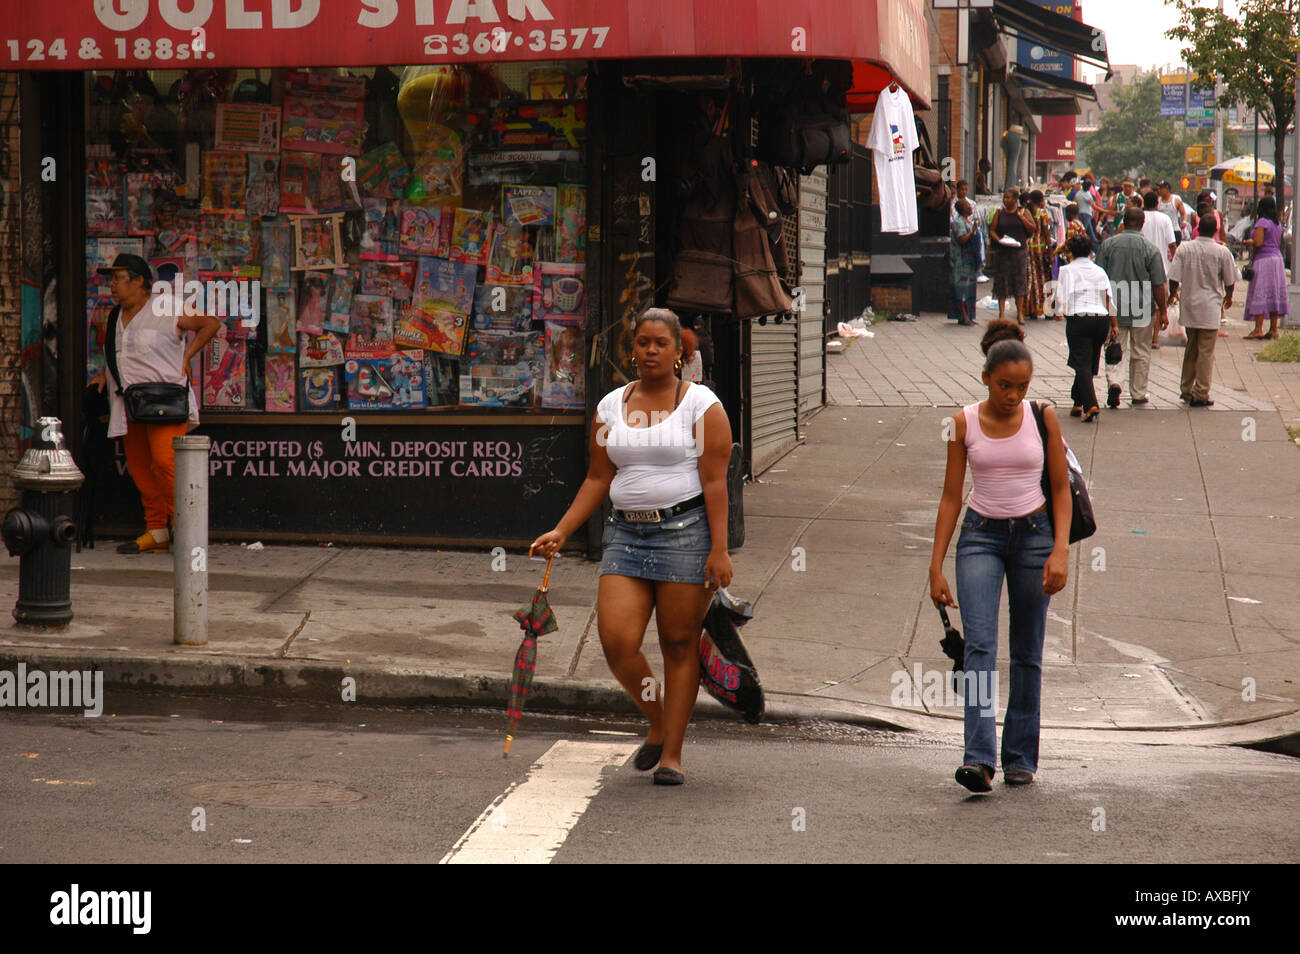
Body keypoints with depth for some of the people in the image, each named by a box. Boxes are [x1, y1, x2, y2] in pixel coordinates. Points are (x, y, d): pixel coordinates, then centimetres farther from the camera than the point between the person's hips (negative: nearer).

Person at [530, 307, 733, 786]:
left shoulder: (701, 405, -1)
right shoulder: (611, 406, 11)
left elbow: (714, 481, -6)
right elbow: (598, 478, 14)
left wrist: (719, 549, -12)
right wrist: (561, 531, 5)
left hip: (685, 531, -4)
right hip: (625, 533, 4)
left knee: (679, 644, 0)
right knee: (616, 641, -9)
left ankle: (672, 753, 10)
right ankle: (657, 723, 17)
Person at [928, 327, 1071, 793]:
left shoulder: (1042, 418, -2)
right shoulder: (964, 422, -2)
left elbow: (1061, 488, 2)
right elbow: (951, 496, 1)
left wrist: (1060, 550, -12)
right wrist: (936, 566, -2)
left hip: (1034, 533, 1)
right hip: (980, 535, -1)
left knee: (1027, 651, 6)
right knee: (979, 644, -15)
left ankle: (1020, 757, 16)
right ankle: (979, 759, -23)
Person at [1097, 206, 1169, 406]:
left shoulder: (1108, 245, -2)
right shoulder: (1151, 249, -7)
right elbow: (1158, 285, -6)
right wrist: (1162, 312, 3)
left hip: (1114, 308, 1)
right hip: (1142, 309, -1)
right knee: (1141, 352, 11)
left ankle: (1113, 381, -17)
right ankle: (1138, 394, 18)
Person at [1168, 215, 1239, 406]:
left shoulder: (1184, 249, -4)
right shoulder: (1222, 252, -8)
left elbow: (1174, 277, -3)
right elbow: (1229, 280, 2)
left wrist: (1173, 293, 18)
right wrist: (1228, 297, 23)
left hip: (1188, 305, 3)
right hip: (1210, 307, -3)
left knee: (1191, 349, 17)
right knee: (1206, 352, 0)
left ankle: (1186, 390, 24)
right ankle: (1200, 395, -1)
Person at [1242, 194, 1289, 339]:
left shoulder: (1262, 222, -13)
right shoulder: (1278, 224, 12)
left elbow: (1258, 242, -22)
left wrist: (1250, 241, -1)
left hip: (1263, 260, -8)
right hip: (1277, 257, 8)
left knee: (1260, 295, -8)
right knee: (1274, 294, 10)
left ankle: (1258, 329, -12)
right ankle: (1273, 329, 11)